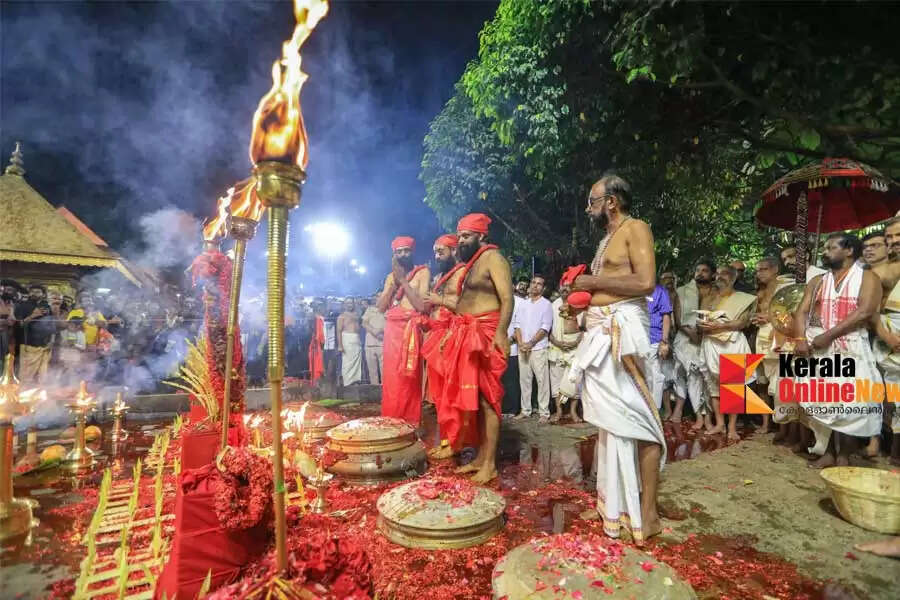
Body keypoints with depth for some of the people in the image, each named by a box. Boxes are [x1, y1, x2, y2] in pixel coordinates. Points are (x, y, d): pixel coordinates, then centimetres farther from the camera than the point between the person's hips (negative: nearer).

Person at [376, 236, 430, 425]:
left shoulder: (422, 272, 2)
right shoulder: (390, 277, 18)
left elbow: (422, 305, -10)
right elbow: (381, 306, 8)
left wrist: (403, 279, -8)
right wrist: (395, 282, -2)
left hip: (411, 330, -5)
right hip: (391, 329, 5)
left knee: (409, 380, -7)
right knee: (391, 379, 4)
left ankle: (411, 423, 2)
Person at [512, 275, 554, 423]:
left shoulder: (546, 304, 1)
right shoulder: (523, 303, 13)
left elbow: (545, 328, -7)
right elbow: (517, 324, 8)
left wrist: (530, 343, -12)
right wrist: (521, 343, -5)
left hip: (538, 348, -4)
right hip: (522, 348, 4)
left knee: (542, 380, -3)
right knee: (524, 380, 8)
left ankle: (544, 413, 3)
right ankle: (525, 410, 16)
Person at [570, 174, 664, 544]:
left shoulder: (635, 229, -3)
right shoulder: (607, 238, 22)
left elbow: (645, 282, -17)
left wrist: (593, 281, -11)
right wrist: (581, 297, 8)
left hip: (621, 329, -9)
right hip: (601, 331, 9)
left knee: (636, 418, -5)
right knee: (610, 416, 13)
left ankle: (647, 512, 5)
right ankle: (616, 499, 25)